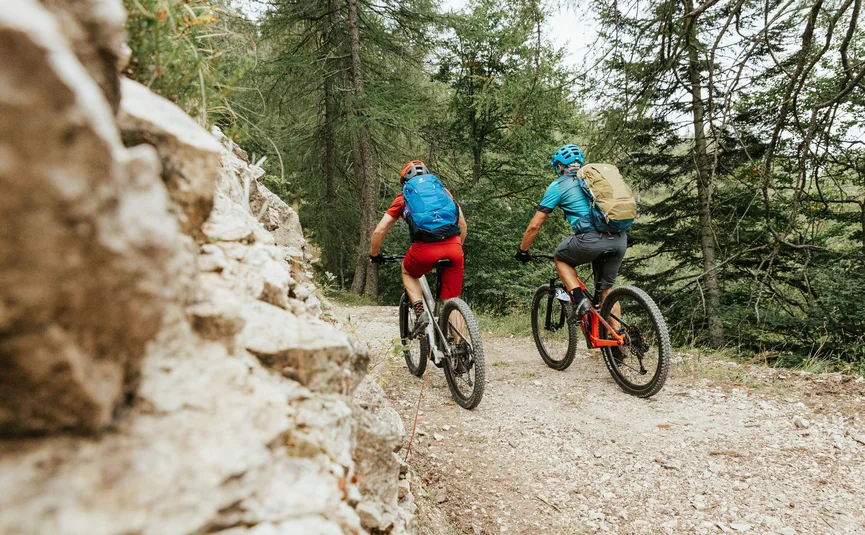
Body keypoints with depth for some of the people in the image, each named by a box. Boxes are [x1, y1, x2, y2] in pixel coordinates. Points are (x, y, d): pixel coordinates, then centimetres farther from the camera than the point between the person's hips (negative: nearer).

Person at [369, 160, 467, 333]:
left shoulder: (403, 197, 21)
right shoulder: (443, 191, 27)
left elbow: (379, 231, 17)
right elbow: (463, 225, 27)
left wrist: (374, 255, 32)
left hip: (425, 249, -2)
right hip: (453, 248, 2)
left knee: (408, 273, 31)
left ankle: (420, 312, 11)